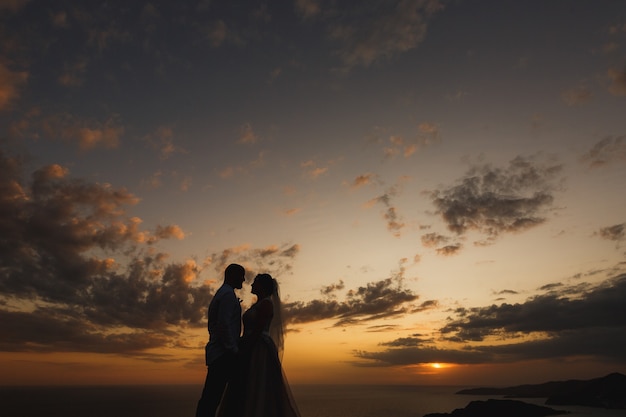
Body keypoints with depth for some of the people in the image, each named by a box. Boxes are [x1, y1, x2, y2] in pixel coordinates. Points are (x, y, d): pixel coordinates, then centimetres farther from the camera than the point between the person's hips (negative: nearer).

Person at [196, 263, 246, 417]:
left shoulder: (219, 294, 22)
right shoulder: (228, 294, -8)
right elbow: (223, 324, -20)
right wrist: (233, 349, -17)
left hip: (216, 352, 9)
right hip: (224, 353, -9)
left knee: (210, 397, 6)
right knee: (212, 395, -10)